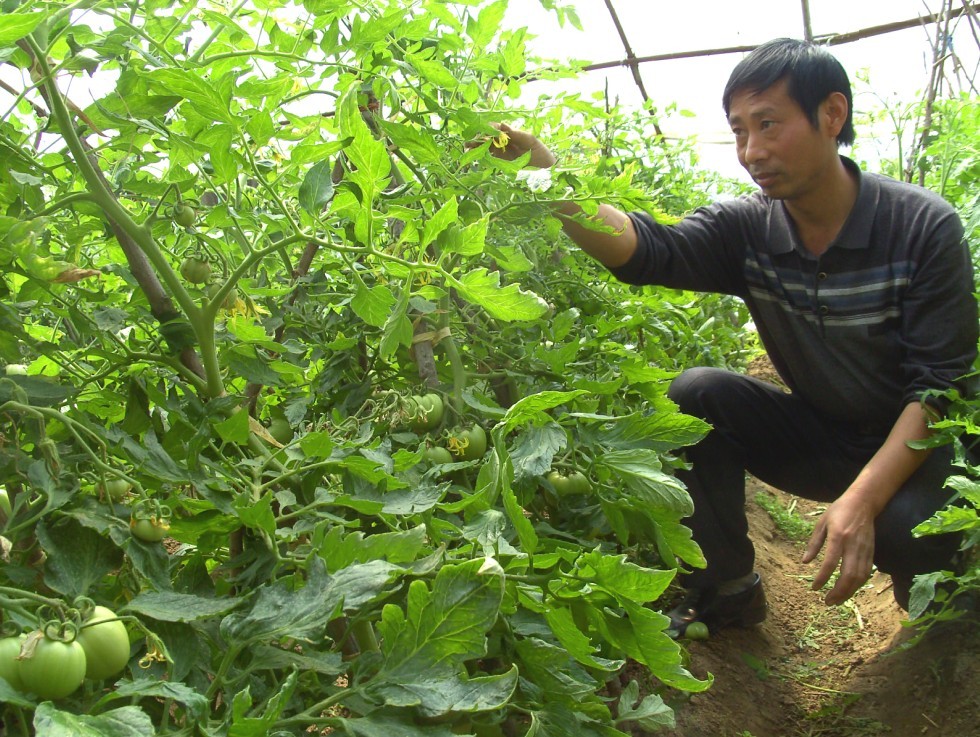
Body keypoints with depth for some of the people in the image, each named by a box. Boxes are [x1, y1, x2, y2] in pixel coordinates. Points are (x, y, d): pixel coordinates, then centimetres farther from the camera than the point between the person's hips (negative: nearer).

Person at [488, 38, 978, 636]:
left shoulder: (924, 226, -18)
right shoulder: (747, 230, -9)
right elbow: (645, 248, -28)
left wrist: (863, 498, -32)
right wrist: (540, 166, -42)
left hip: (912, 445, -3)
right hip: (820, 439, 4)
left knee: (911, 528, -35)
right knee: (694, 395, -18)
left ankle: (926, 585, 5)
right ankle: (728, 588, -2)